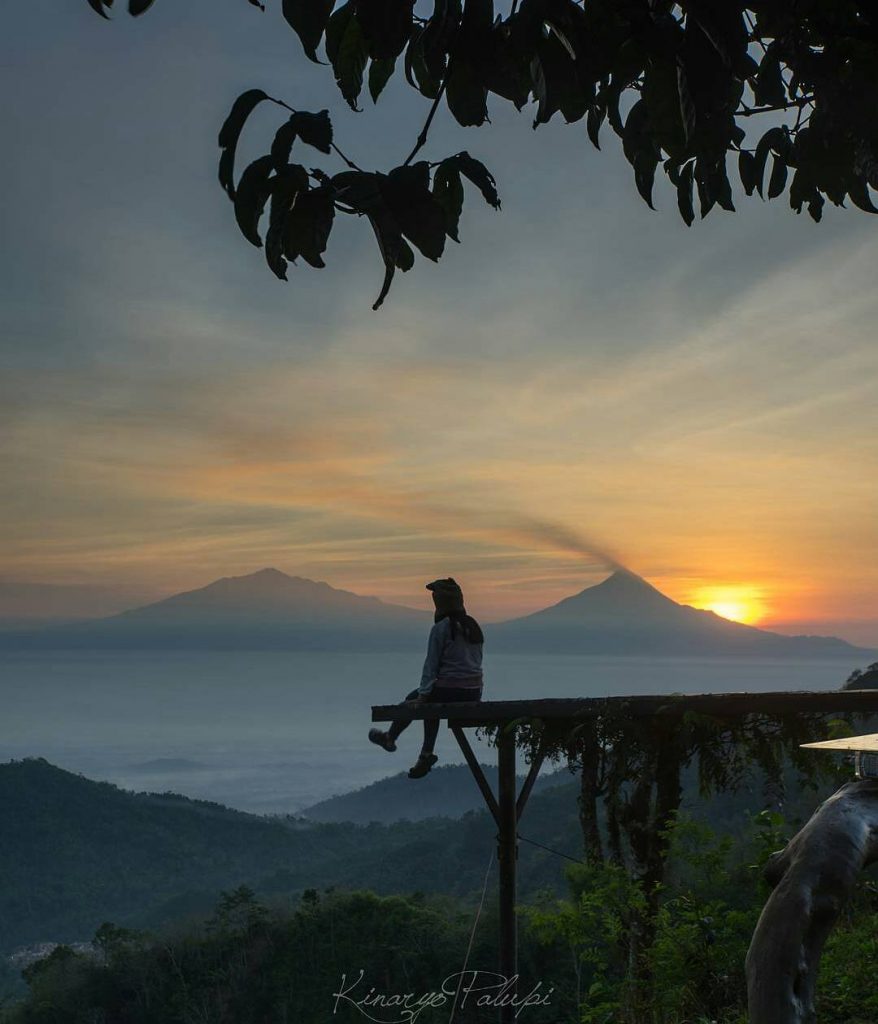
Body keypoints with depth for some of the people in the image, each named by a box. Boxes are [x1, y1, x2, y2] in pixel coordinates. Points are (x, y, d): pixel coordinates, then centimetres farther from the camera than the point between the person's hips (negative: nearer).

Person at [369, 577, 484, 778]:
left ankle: (390, 737, 40)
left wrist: (422, 696, -4)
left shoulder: (441, 628, -10)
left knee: (413, 700, 19)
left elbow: (431, 665, -9)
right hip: (474, 693, 7)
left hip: (450, 690, -7)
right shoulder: (473, 626, 10)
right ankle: (426, 754, 29)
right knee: (431, 701, 31)